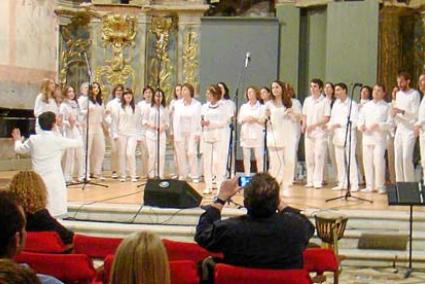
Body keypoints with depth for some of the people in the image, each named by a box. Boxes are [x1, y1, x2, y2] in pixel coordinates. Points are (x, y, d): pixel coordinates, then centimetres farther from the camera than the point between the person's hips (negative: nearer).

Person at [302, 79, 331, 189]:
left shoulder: (325, 101, -4)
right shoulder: (307, 100, 12)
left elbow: (326, 118, -8)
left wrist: (314, 125, -16)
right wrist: (304, 125, -2)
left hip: (320, 132, -5)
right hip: (308, 133, 5)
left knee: (319, 157, -6)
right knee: (309, 158, 5)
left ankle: (317, 181, -3)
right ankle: (310, 181, 11)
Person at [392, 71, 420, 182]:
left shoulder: (415, 94, -5)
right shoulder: (398, 94, 16)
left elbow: (415, 114, -11)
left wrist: (402, 111, -25)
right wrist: (393, 114, -3)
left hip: (410, 130, -6)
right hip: (399, 129, 7)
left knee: (406, 158, -14)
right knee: (398, 158, 3)